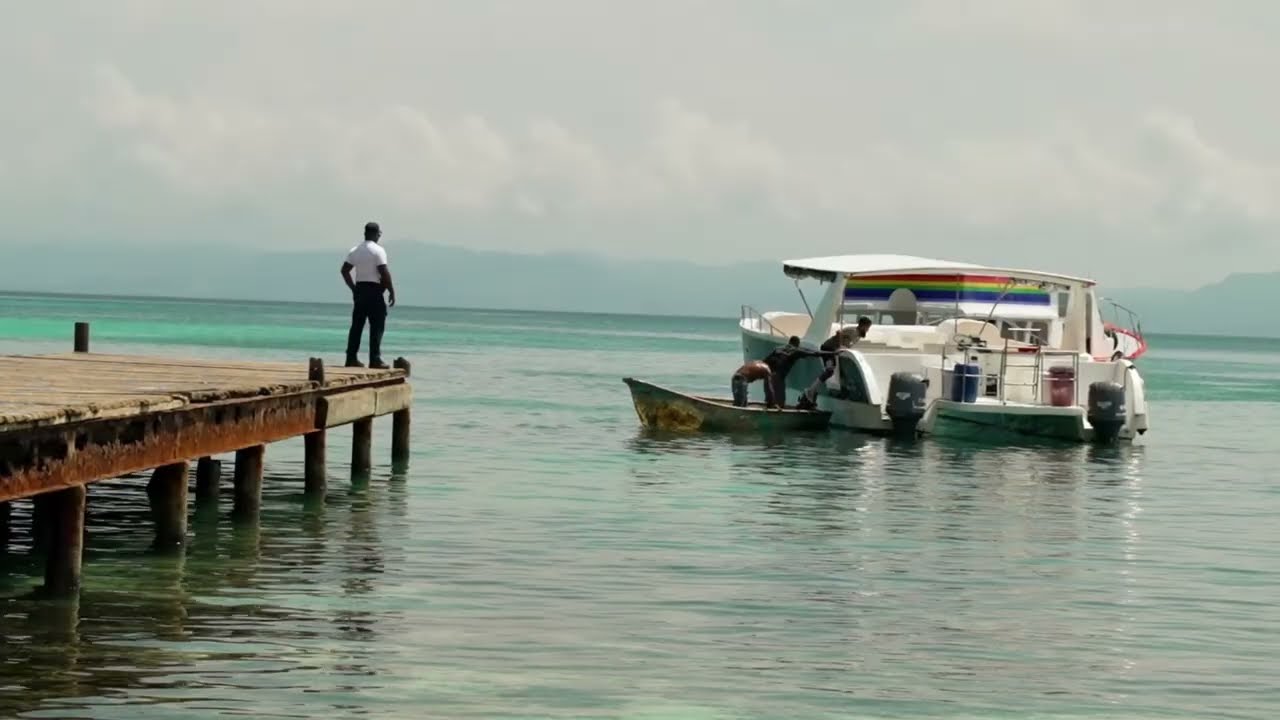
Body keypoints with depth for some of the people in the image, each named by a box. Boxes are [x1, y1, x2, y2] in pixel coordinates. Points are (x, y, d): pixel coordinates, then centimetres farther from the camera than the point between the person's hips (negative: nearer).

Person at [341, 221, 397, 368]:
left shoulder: (355, 251, 9)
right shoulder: (378, 251, -10)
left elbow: (344, 270, 9)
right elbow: (384, 273, -16)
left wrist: (353, 288, 15)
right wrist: (391, 291, -8)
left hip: (359, 290, 6)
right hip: (374, 291, -6)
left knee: (357, 325, 9)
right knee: (377, 326, -3)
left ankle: (351, 358, 7)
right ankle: (375, 360, -7)